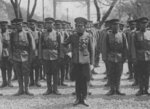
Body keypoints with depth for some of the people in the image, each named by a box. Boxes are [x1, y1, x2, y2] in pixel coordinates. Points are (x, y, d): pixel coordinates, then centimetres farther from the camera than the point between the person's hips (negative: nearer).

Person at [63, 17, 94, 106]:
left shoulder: (88, 36, 0)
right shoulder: (73, 36, 4)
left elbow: (91, 51, 2)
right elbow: (64, 45, 17)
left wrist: (92, 63, 0)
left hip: (85, 61, -2)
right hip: (76, 61, 2)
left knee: (84, 81, 2)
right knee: (77, 81, 7)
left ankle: (84, 98, 13)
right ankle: (78, 98, 17)